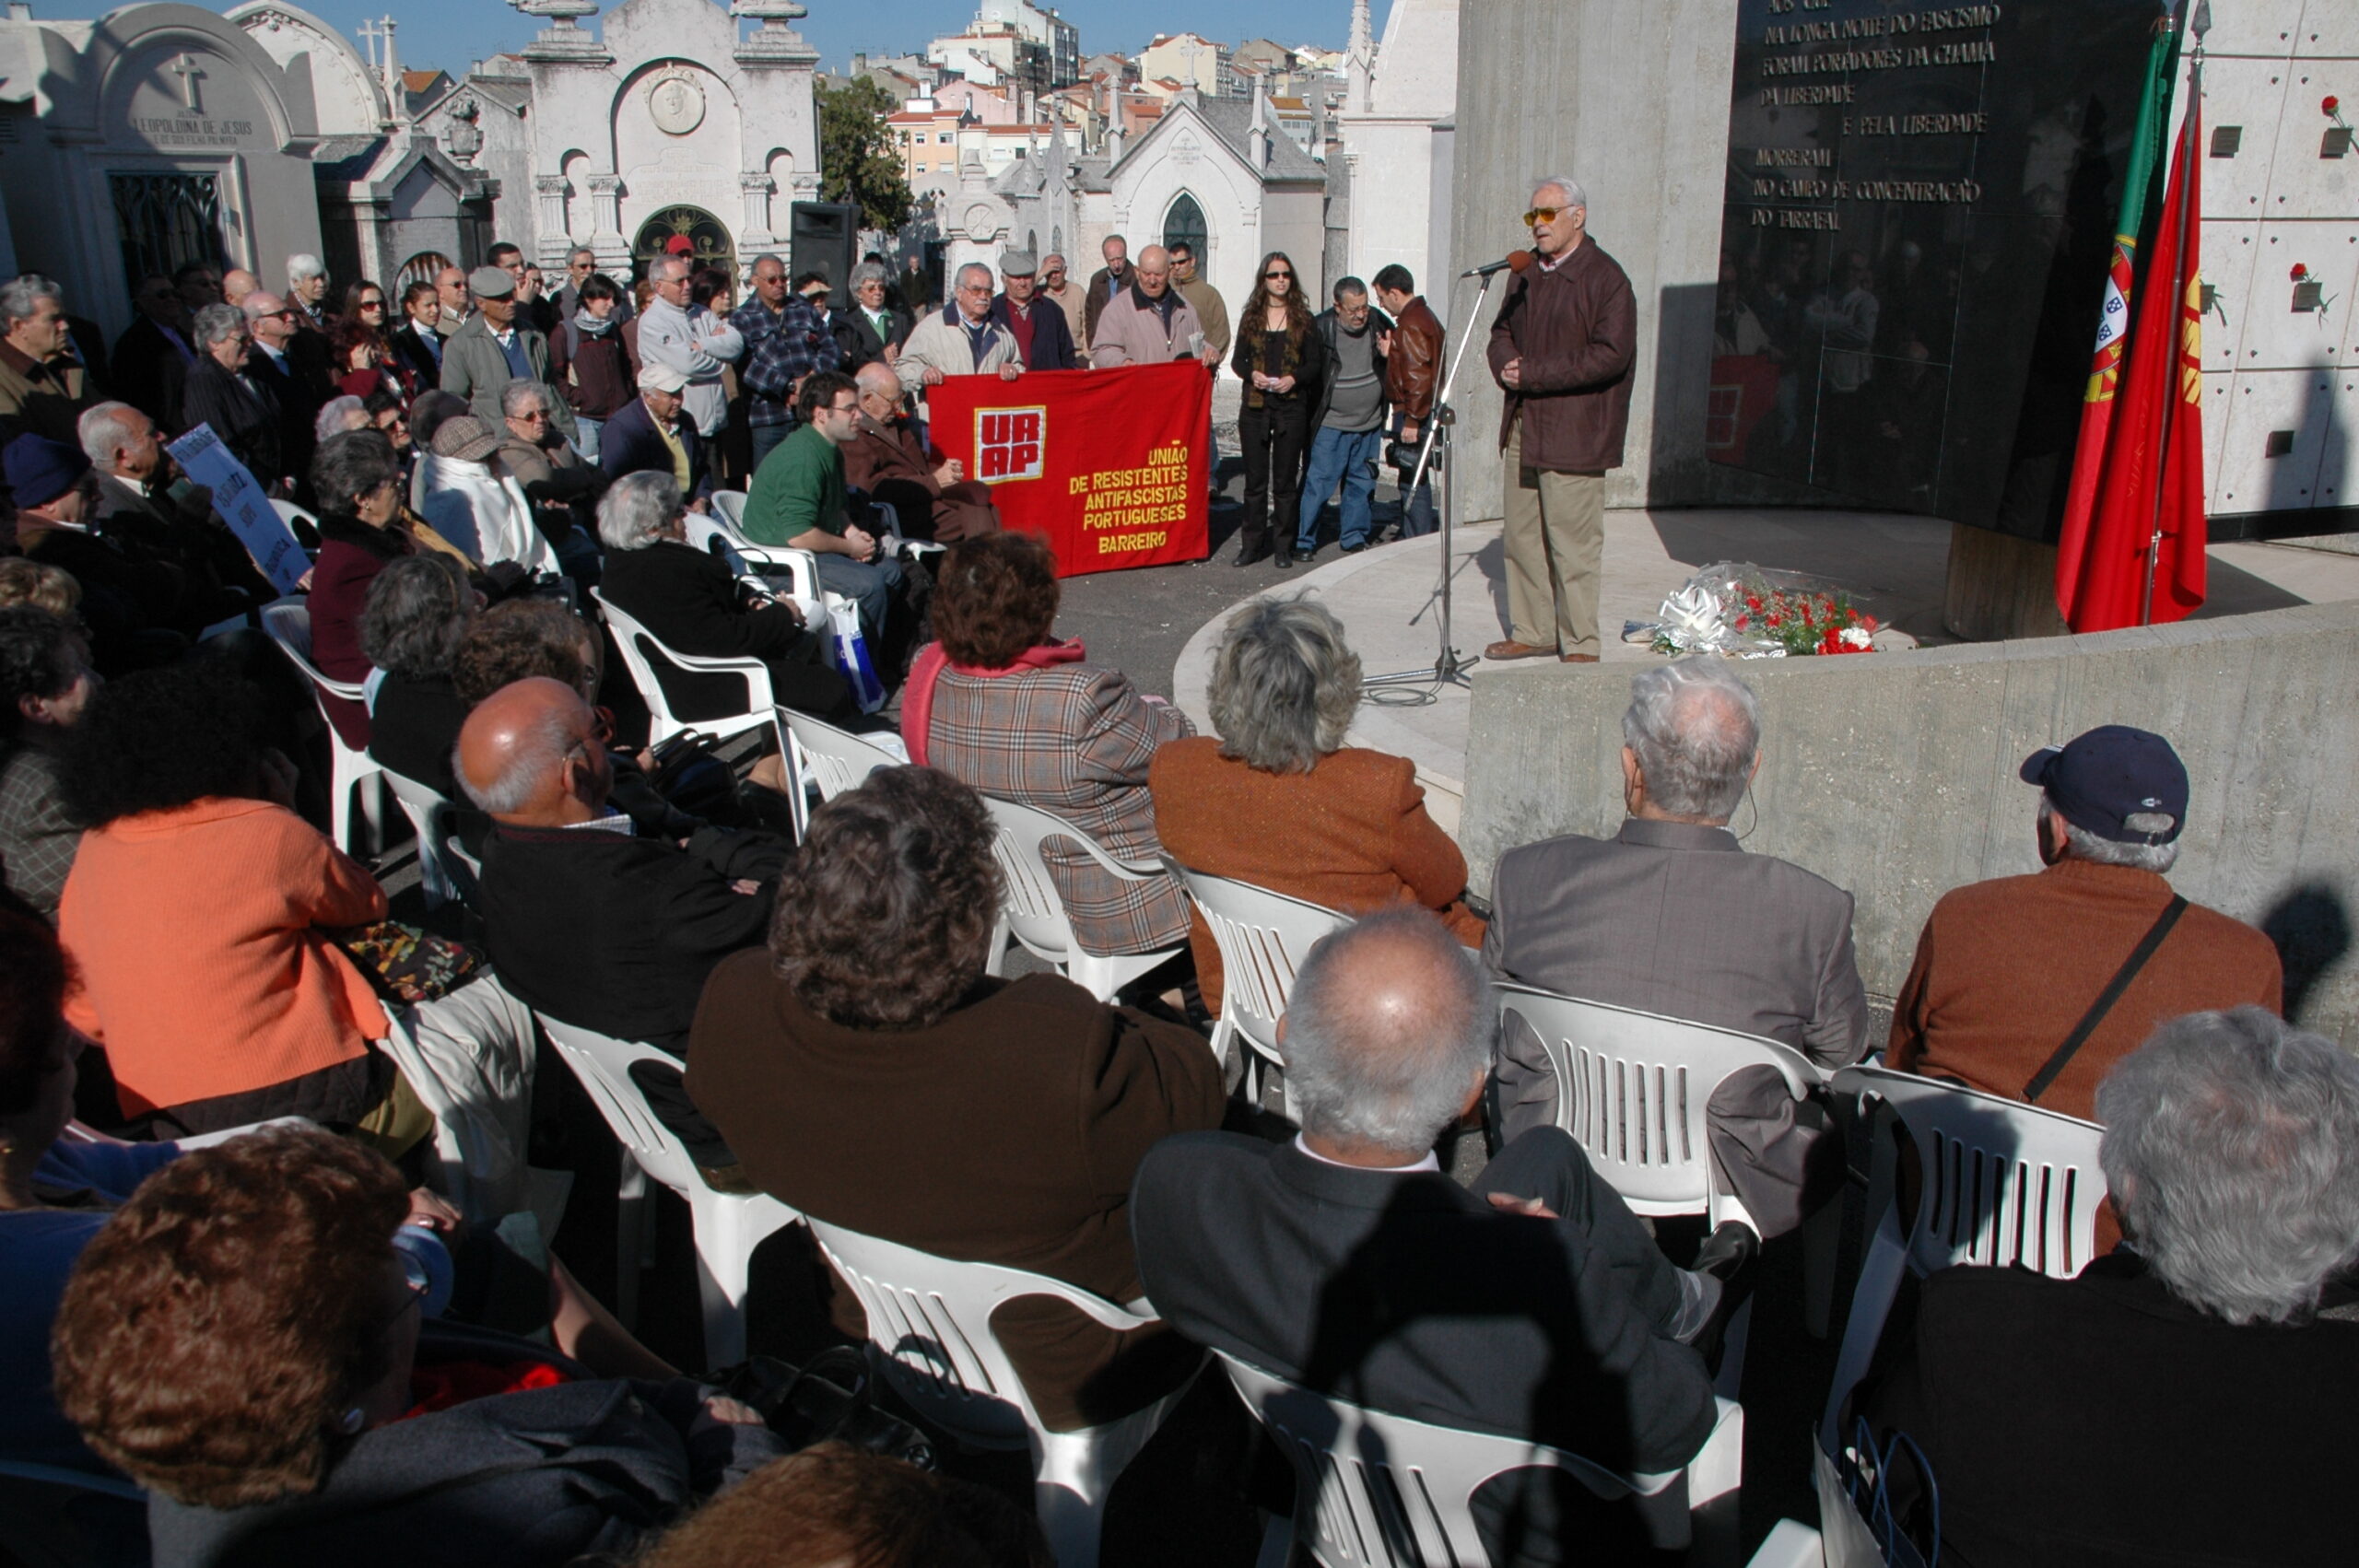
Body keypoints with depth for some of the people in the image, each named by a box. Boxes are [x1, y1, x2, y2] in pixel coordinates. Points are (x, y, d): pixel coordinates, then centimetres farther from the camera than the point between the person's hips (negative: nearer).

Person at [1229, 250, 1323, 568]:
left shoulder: (1303, 318, 4)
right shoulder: (1251, 316, 8)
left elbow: (1315, 363, 4)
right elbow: (1238, 360, 9)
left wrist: (1294, 378, -14)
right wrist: (1252, 374, -11)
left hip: (1291, 407, -1)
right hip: (1255, 407, 1)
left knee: (1285, 480, 3)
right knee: (1255, 479, 4)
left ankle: (1284, 547, 10)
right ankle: (1252, 544, 11)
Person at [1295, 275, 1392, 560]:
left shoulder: (1379, 323, 1)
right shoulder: (1321, 328, -12)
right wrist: (1308, 416, -14)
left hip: (1370, 424, 4)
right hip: (1331, 425, -4)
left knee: (1362, 484, 12)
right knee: (1318, 483, -5)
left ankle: (1355, 539, 24)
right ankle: (1303, 540, 6)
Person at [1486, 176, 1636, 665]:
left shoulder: (1605, 278, -8)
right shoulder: (1525, 273, 15)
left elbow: (1610, 354, -16)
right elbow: (1502, 331, 24)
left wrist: (1532, 374, -17)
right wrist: (1505, 364, -1)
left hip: (1574, 435, -7)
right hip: (1522, 427, 7)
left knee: (1573, 545, -5)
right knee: (1522, 537, 10)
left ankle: (1581, 644, 3)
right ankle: (1532, 631, 21)